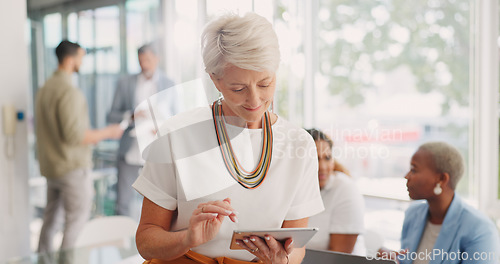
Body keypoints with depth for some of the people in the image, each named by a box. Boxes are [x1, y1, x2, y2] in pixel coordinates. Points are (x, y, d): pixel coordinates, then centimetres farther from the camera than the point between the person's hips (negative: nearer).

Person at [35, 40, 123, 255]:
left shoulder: (44, 89, 10)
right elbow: (75, 136, -24)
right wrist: (107, 132, -13)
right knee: (76, 223, -2)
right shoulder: (70, 92, -19)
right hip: (73, 168, -9)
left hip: (51, 167, 9)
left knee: (51, 219, 19)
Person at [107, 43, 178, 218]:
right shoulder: (124, 83, 9)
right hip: (129, 153, 1)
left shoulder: (169, 85, 9)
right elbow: (112, 116, 8)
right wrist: (130, 116, -13)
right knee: (122, 206, 1)